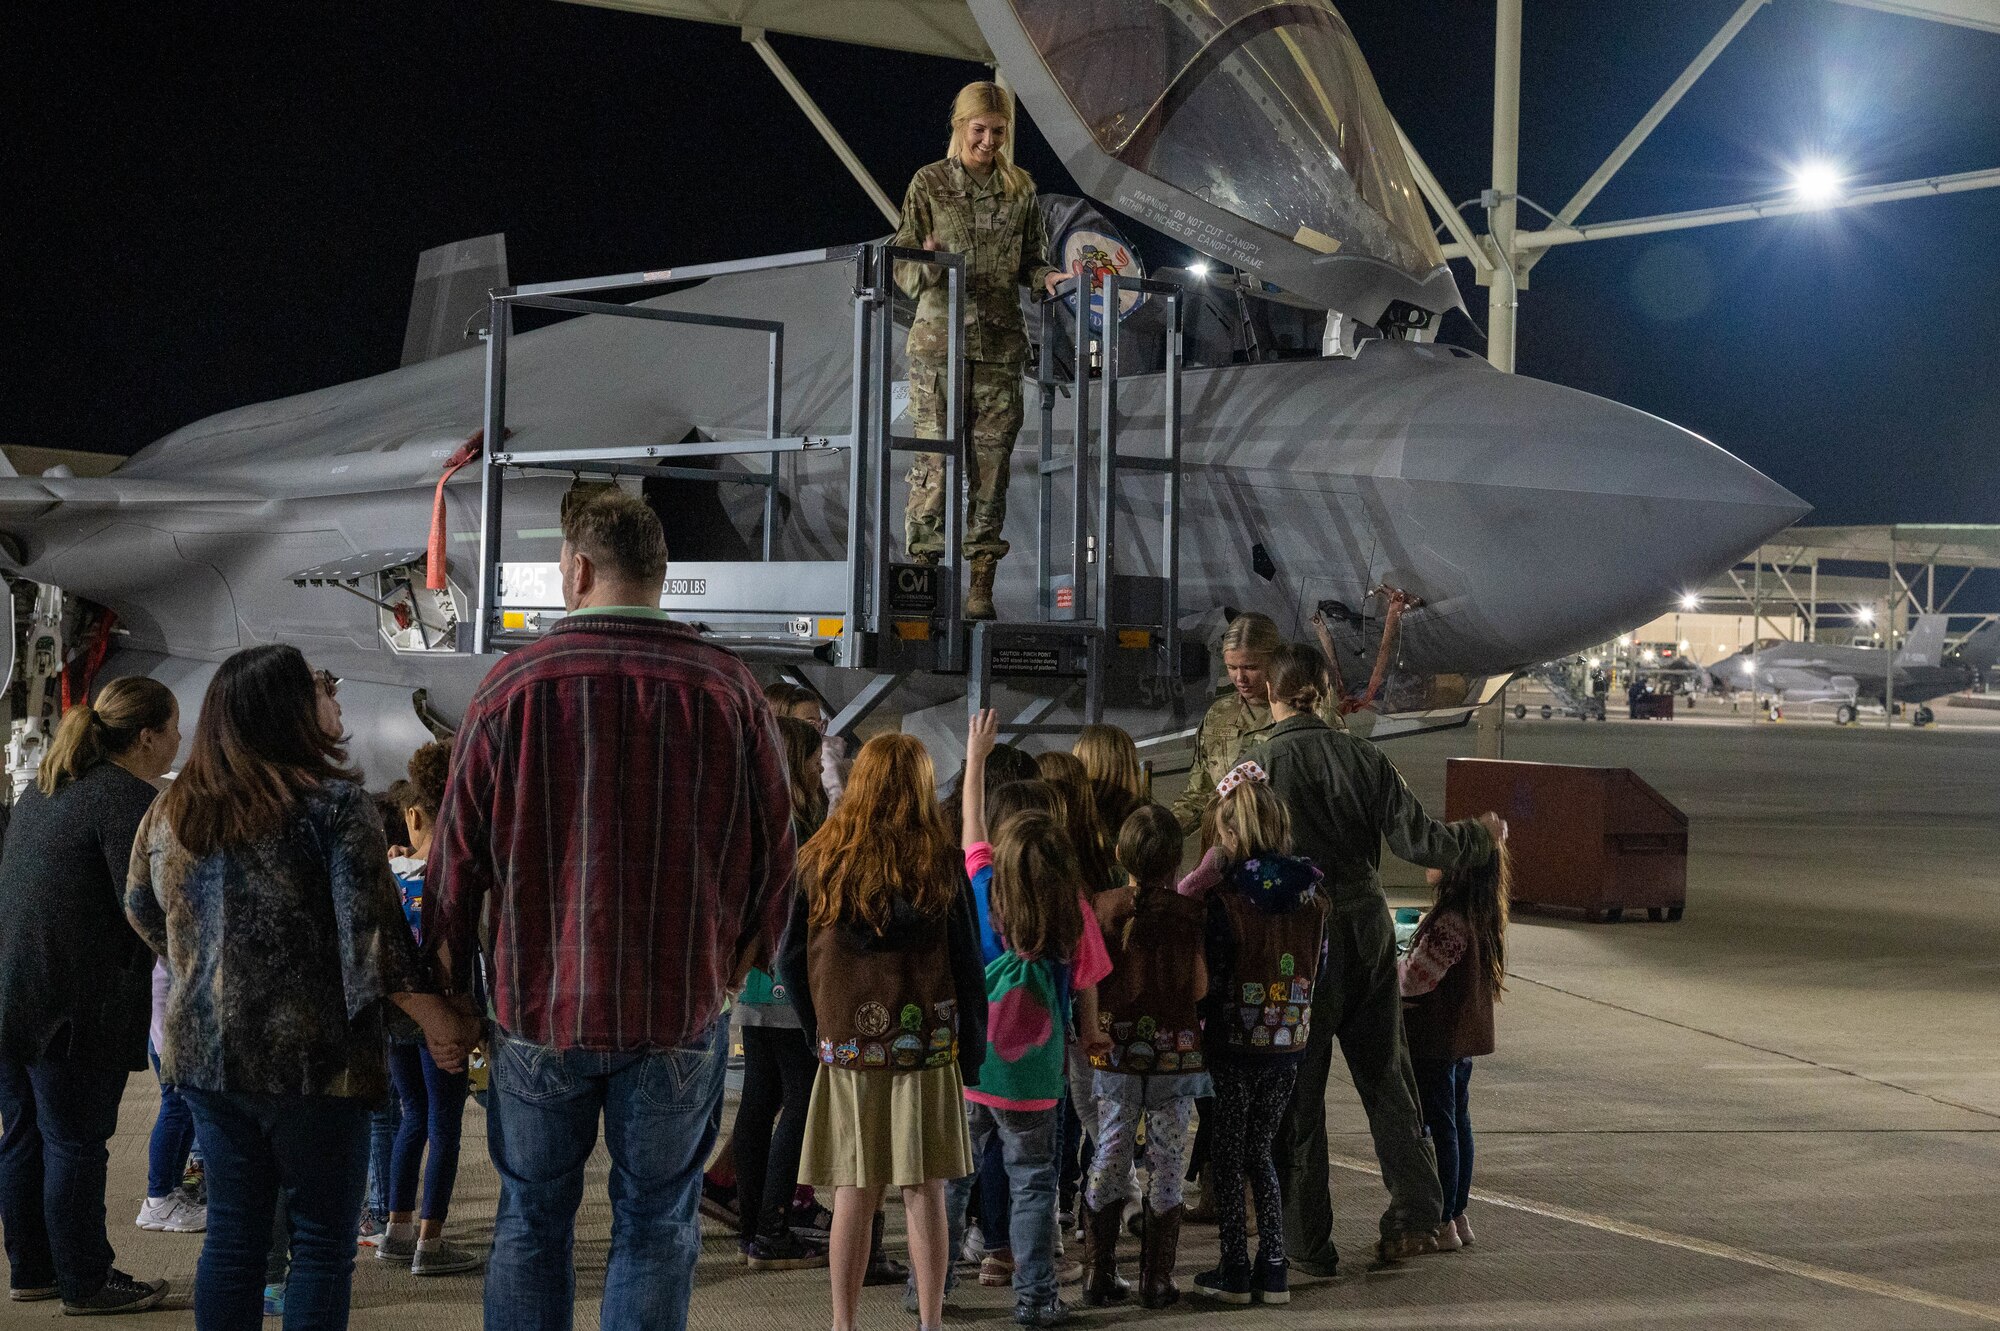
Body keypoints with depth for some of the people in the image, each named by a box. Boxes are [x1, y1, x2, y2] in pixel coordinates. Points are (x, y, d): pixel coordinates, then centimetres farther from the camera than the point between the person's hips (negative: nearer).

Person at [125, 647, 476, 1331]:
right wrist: (437, 1018, -9)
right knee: (322, 1239, 4)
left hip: (201, 1051, 6)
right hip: (309, 1056, -6)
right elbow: (373, 931, -17)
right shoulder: (333, 802, -12)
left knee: (232, 1232, 14)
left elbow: (142, 911, 20)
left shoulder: (170, 809, 7)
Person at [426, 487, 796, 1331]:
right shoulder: (727, 688, -3)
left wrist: (448, 988, 10)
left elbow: (457, 856, -2)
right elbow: (774, 853, 3)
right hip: (682, 1005, 0)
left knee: (530, 1221, 13)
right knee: (655, 1226, 8)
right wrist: (736, 963, 18)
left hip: (538, 1003, 0)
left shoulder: (514, 684, -5)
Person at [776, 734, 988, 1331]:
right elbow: (966, 966, -2)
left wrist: (820, 1032, 13)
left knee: (854, 1196, 7)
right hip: (926, 1046, -1)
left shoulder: (821, 860, 1)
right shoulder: (939, 863, -4)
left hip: (846, 1047, 1)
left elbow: (791, 961, 4)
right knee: (924, 1193, 3)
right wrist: (971, 1053, 6)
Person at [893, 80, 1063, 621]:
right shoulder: (930, 183, 3)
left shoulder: (1020, 189, 11)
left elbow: (1029, 262, 15)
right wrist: (928, 265, -20)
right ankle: (921, 567, -1)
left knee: (991, 462, 1)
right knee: (936, 459, -7)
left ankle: (981, 582, 5)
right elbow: (902, 268, 1)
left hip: (1000, 342, 2)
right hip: (939, 337, -2)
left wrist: (1046, 277, -7)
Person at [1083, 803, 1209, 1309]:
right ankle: (1156, 1280, 9)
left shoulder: (1102, 908, -4)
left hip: (1115, 1052, 1)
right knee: (1167, 1167, 6)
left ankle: (1099, 1276, 13)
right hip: (1176, 1052, -1)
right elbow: (1200, 988, -1)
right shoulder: (1188, 912, -7)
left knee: (1110, 1162, 10)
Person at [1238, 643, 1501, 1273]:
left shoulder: (1257, 764, -10)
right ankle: (1414, 1213, 14)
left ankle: (1308, 1241, 9)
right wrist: (1480, 836, 15)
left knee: (1298, 1088, 6)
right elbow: (1417, 838, -3)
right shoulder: (1363, 757, -1)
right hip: (1367, 925, 3)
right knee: (1384, 1071, 16)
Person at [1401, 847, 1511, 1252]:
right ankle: (1458, 1216, 24)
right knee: (1458, 1123, 16)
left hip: (1436, 1040, -9)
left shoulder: (1451, 920, -24)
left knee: (1439, 1128, -2)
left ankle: (1442, 1223, 3)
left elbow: (1416, 978, -20)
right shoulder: (1482, 915, 5)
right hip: (1465, 1037, 9)